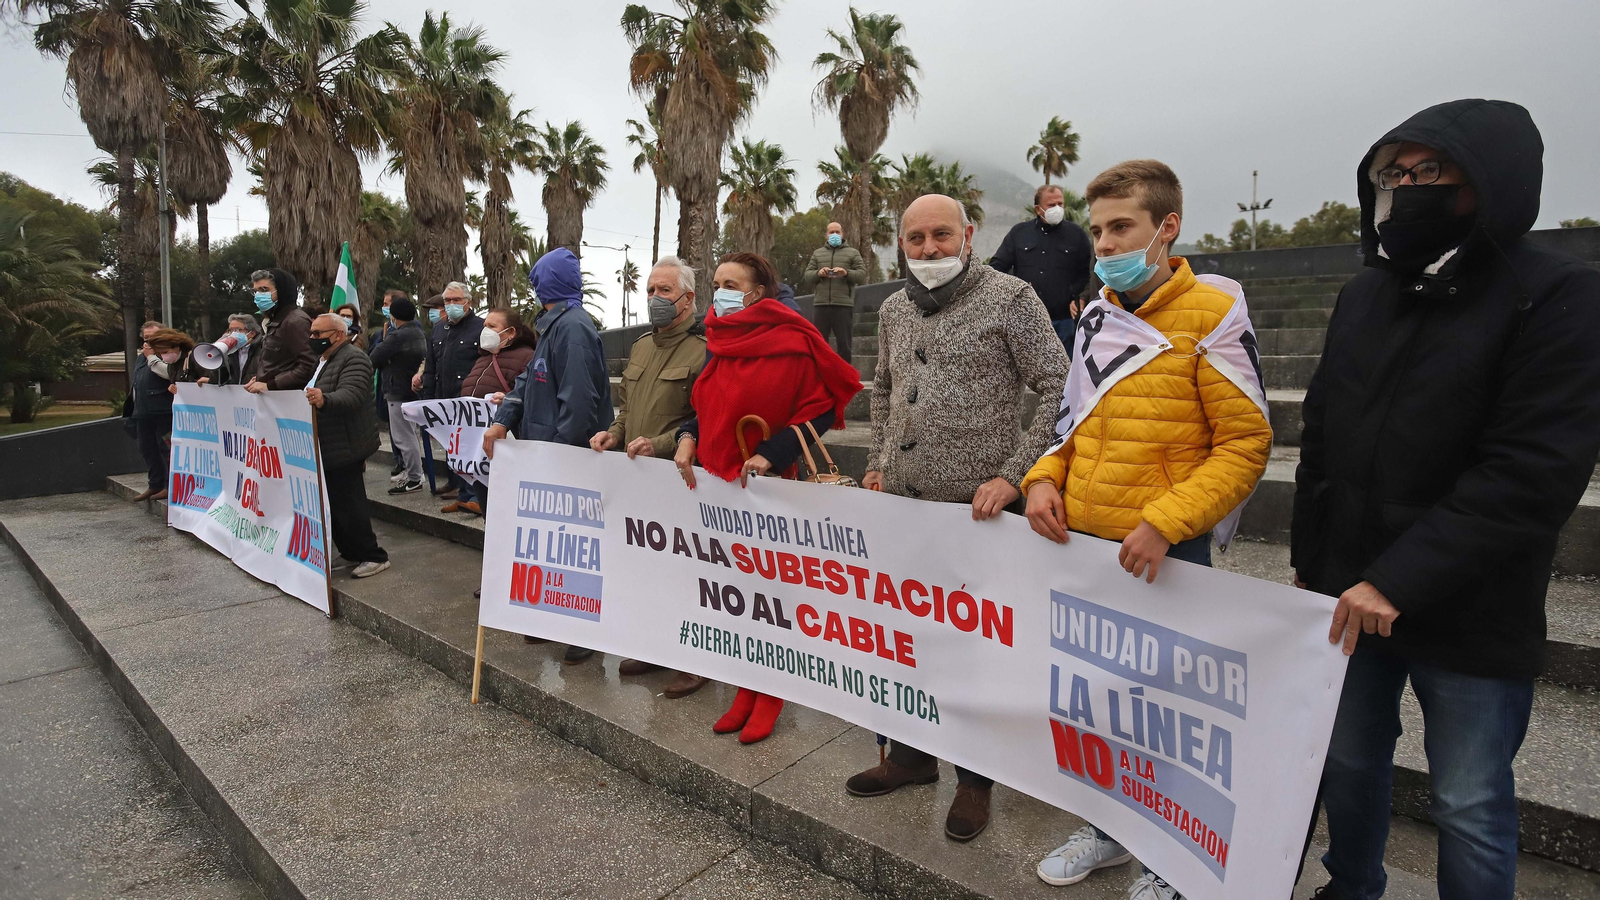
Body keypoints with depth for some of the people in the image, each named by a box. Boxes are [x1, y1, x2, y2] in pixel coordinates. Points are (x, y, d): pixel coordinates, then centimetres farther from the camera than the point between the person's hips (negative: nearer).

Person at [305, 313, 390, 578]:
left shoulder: (353, 359, -14)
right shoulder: (325, 360, 17)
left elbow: (350, 396, -30)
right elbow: (311, 395, 30)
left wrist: (324, 399, -47)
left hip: (344, 448, -10)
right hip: (327, 448, 10)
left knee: (348, 505, -7)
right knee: (335, 504, 14)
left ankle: (374, 557, 2)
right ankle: (350, 551, 25)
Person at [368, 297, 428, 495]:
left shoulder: (398, 336, -18)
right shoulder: (418, 333, 13)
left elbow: (373, 358, -15)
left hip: (399, 392, -10)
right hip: (413, 390, 10)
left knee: (403, 436, -5)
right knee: (410, 434, 18)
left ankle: (414, 479, -2)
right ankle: (412, 470, 28)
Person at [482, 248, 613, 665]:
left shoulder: (573, 328, -17)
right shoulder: (554, 325, 16)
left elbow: (578, 402, -25)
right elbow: (530, 380, 15)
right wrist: (502, 422, 2)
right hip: (548, 456, 10)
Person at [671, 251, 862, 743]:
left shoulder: (790, 342, -10)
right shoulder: (722, 343, 12)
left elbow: (822, 407, -11)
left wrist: (772, 453, -19)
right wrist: (688, 437, 1)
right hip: (717, 480, 7)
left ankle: (770, 695, 20)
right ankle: (746, 690, 27)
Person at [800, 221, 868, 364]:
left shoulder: (853, 253, 13)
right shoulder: (817, 253, 20)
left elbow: (862, 274, 2)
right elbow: (807, 276, 13)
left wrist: (847, 273, -17)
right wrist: (818, 273, -9)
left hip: (844, 304, -2)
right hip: (820, 304, 2)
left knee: (844, 344, -1)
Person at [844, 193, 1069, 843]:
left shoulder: (1009, 297, -6)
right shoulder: (894, 310, 12)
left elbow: (1059, 390, -9)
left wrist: (1014, 475, -16)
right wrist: (878, 463, 16)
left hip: (977, 508, -6)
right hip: (901, 501, 6)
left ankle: (975, 777, 28)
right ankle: (912, 753, 37)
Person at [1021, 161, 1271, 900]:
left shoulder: (1209, 315, -10)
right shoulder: (1095, 317, 8)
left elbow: (1245, 445, -12)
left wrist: (1165, 521, -22)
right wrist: (1044, 478, -1)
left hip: (1165, 554, -5)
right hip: (1083, 543, 6)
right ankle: (1110, 827, 42)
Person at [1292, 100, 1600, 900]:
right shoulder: (1364, 294, 7)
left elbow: (1533, 474, -19)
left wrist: (1398, 579, -22)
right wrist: (1308, 560, 10)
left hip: (1471, 620, -5)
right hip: (1350, 598, 5)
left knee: (1470, 810, 10)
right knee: (1349, 764, 20)